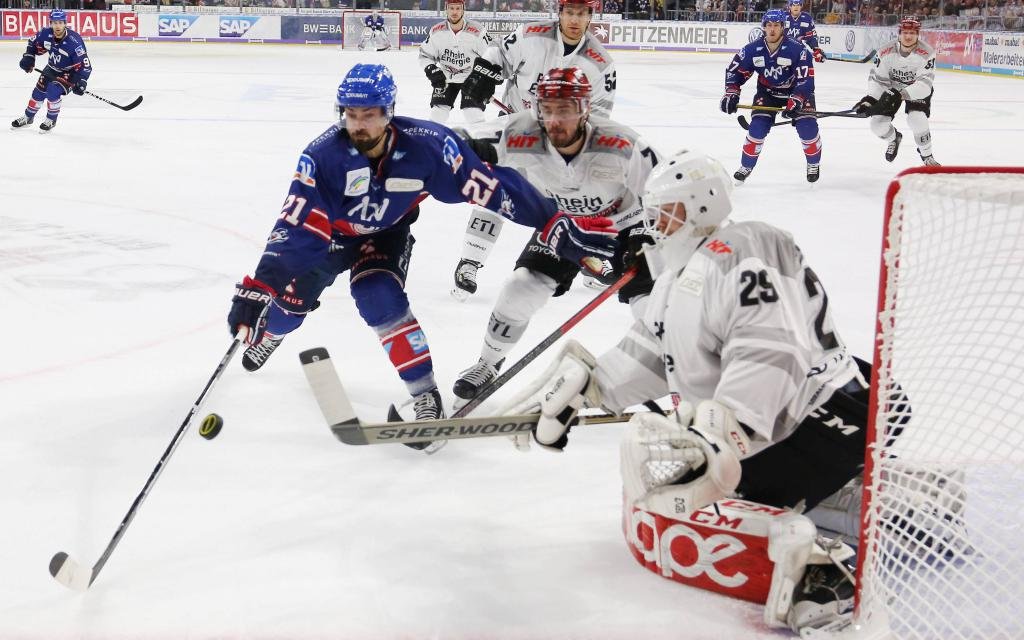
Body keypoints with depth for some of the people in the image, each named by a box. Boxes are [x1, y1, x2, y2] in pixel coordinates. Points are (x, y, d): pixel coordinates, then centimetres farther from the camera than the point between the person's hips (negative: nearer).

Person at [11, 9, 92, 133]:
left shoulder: (74, 41, -33)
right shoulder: (46, 34, -18)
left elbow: (85, 64, -30)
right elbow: (33, 43, 4)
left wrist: (81, 82, -39)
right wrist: (28, 57, -8)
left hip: (70, 72, -5)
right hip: (52, 68, 6)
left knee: (54, 92, -22)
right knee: (39, 92, 7)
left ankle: (51, 120, 3)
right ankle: (28, 118, 32)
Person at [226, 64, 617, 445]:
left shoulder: (426, 145, -32)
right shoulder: (323, 156, -33)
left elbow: (491, 187, -28)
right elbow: (296, 226, -36)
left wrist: (556, 225, -31)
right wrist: (257, 288, -46)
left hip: (387, 232, -1)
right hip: (329, 231, 1)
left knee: (380, 297, -24)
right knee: (292, 295, 0)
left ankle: (425, 394, -14)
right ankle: (267, 333, 39)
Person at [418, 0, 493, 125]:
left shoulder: (477, 31, -20)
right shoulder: (436, 32, -12)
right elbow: (425, 55, 0)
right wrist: (431, 70, -17)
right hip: (446, 78, 3)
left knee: (474, 114, -14)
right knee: (437, 113, -1)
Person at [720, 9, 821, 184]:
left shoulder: (797, 49, -28)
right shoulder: (753, 49, -18)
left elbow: (806, 79, -30)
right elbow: (734, 70, -7)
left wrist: (795, 101, -42)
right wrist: (731, 93, -20)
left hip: (796, 90, -2)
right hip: (767, 91, 2)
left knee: (807, 126, -14)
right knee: (758, 126, -12)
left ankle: (814, 164, 14)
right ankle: (746, 166, 6)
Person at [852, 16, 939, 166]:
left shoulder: (926, 53, -29)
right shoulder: (886, 52, -22)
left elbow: (924, 84, -34)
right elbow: (877, 79, -14)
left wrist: (900, 95, -46)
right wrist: (869, 99, -29)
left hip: (918, 89, -3)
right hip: (892, 87, 3)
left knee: (917, 119, -26)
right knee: (878, 123, -8)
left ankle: (927, 156, 0)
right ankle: (894, 139, 30)